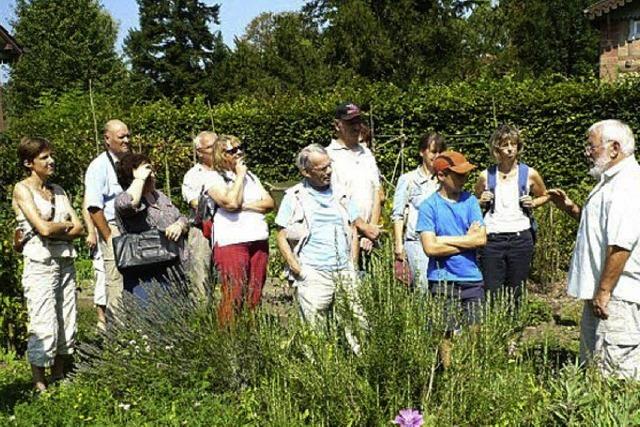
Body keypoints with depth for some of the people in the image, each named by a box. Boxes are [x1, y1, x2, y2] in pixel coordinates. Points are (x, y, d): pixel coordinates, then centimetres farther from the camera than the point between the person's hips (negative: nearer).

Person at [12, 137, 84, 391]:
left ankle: (59, 378, 19)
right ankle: (40, 386, 1)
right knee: (44, 327, -8)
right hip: (40, 263, -6)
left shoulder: (58, 190, 15)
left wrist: (55, 230, -9)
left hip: (65, 261, 6)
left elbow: (79, 228, 5)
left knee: (66, 324, 8)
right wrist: (66, 225, 2)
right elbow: (43, 228, -15)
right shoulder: (22, 189, -3)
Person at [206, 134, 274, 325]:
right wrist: (239, 177, -6)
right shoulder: (215, 179, 0)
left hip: (259, 241, 6)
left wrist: (246, 205, -6)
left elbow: (269, 203, 10)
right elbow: (231, 203, -17)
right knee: (234, 294, -10)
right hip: (231, 243, -6)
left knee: (255, 294, 7)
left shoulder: (250, 176, 20)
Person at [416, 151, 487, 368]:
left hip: (473, 278, 4)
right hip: (444, 281, -3)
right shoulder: (429, 206, -5)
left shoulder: (470, 201, 6)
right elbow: (430, 248, -14)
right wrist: (467, 239, -6)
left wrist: (445, 239, -9)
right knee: (447, 335, 5)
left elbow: (481, 239, -4)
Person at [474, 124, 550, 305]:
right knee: (492, 293, -3)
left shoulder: (530, 174, 3)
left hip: (520, 238, 0)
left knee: (516, 294, 7)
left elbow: (544, 196, 20)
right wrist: (482, 202, -3)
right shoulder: (486, 176, 4)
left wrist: (533, 203, -1)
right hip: (492, 239, 0)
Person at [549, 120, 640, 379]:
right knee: (592, 365, 18)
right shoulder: (610, 181, 17)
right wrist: (570, 208, 13)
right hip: (599, 292, 11)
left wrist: (604, 291, -23)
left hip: (617, 295, -11)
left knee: (617, 372, -6)